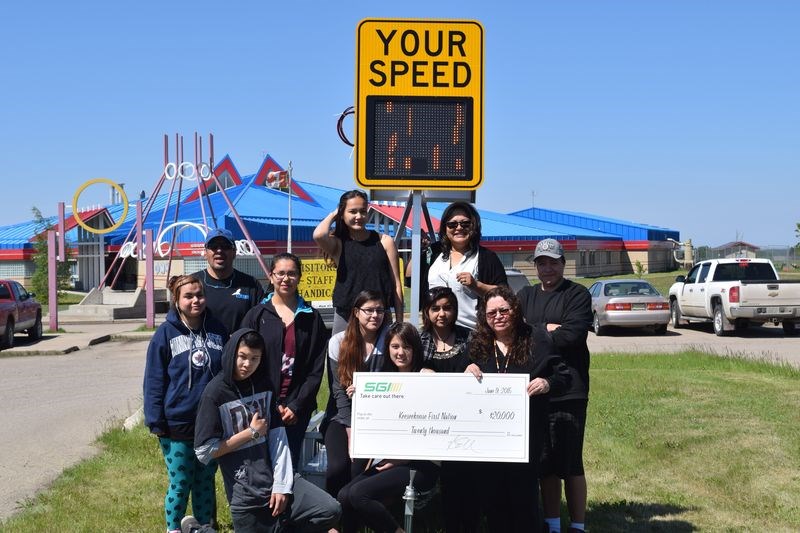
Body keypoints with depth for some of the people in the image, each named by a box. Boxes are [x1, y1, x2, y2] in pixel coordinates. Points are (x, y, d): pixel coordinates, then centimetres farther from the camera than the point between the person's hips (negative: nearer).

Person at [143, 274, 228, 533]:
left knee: (205, 481, 14)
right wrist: (156, 422, -9)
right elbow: (154, 382, -5)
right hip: (177, 426, -3)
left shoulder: (217, 330, 3)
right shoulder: (166, 334, -6)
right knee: (180, 484, 5)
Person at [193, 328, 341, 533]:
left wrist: (281, 484, -7)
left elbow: (278, 437, 2)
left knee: (330, 510, -10)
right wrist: (252, 432, -8)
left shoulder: (264, 385, 6)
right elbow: (204, 452, -12)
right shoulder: (215, 393, -9)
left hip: (276, 476, 4)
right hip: (245, 493, -4)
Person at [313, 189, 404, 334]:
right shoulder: (338, 244, 5)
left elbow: (396, 284, 6)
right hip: (345, 317, 0)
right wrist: (333, 215, 1)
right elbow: (319, 235, -19)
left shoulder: (384, 242, 6)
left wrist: (399, 323, 2)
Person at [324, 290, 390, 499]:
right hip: (343, 418, 1)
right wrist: (352, 432, -10)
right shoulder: (338, 342, 3)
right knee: (338, 466, -24)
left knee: (359, 467, -26)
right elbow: (339, 391, -2)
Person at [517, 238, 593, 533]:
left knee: (570, 463, -4)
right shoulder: (526, 296, 17)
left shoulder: (578, 295, 2)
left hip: (569, 390, -4)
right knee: (545, 463, 9)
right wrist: (547, 329, -9)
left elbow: (572, 333, -13)